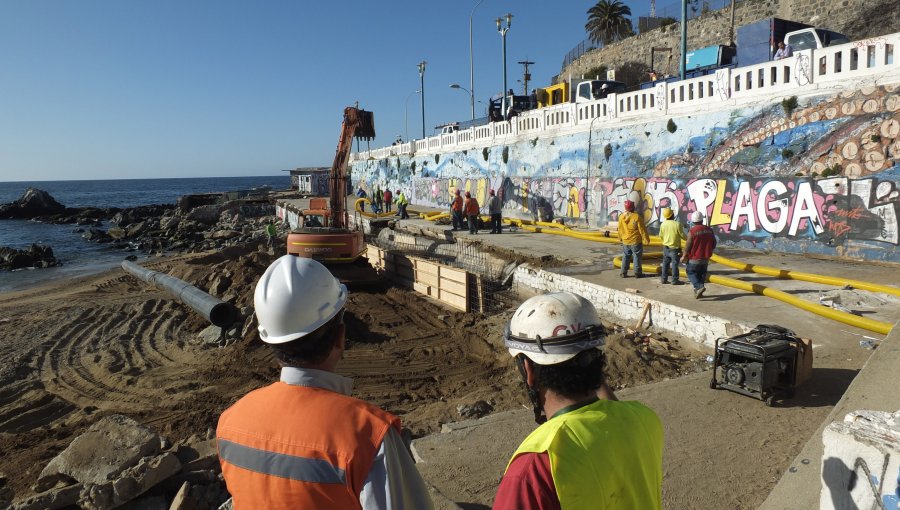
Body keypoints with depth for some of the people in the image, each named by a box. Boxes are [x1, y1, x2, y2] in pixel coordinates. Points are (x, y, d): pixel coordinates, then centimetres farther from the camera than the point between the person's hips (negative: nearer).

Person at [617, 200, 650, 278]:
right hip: (636, 241, -4)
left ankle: (623, 273, 15)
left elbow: (620, 229, 9)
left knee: (626, 257, 14)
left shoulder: (621, 217, -4)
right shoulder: (637, 217, -18)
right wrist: (646, 239, -4)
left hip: (625, 241, 4)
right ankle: (637, 273, 10)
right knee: (637, 257, 6)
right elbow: (642, 229, -13)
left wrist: (620, 238, 25)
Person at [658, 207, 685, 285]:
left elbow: (661, 235, 6)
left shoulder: (663, 224, -5)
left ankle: (664, 279, 17)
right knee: (674, 264, 3)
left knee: (665, 263, 13)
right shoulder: (677, 224, -18)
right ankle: (675, 280, 6)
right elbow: (682, 235, -10)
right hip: (675, 248, -4)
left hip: (666, 247, 4)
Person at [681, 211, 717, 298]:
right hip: (705, 258, 5)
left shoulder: (692, 231, -18)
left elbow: (688, 246, -15)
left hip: (694, 258, -5)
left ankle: (699, 287, -12)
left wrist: (684, 256, -2)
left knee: (691, 273, 9)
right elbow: (713, 244, 7)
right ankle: (698, 292, 20)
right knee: (701, 274, 16)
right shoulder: (709, 230, 0)